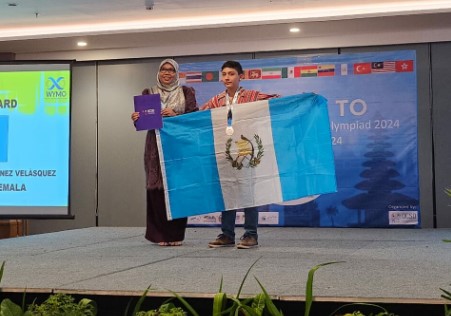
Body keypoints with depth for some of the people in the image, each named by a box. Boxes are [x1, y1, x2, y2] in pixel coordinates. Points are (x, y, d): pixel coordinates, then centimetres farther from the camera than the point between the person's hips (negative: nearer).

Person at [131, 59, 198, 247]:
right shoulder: (149, 93, 13)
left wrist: (175, 115, -13)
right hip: (156, 146, 1)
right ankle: (162, 234, 4)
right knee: (157, 189, -5)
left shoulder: (186, 92, 9)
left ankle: (176, 234, 4)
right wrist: (136, 119, -11)